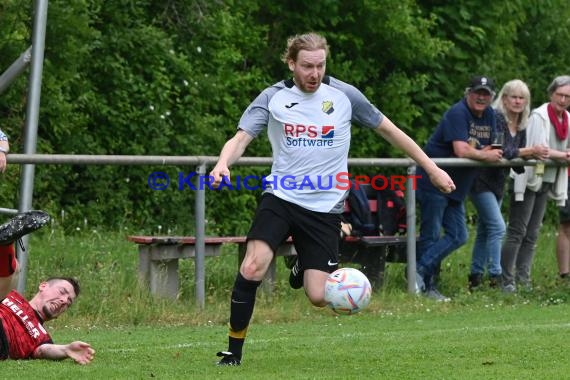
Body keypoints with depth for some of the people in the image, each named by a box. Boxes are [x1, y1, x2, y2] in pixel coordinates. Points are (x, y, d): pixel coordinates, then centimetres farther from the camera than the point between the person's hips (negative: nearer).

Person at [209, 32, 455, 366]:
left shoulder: (344, 95, -1)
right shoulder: (273, 98, -2)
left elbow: (388, 129, 9)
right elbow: (241, 138, -10)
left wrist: (431, 168, 10)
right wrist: (223, 163, -34)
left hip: (325, 207, 1)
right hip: (280, 198, -1)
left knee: (318, 297, -7)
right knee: (253, 267, -23)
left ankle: (305, 266, 31)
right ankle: (234, 351, -8)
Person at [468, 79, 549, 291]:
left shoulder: (521, 127, 7)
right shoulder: (495, 119, -17)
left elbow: (517, 161, 5)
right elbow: (500, 151, -27)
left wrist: (535, 155, -15)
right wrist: (529, 151, -28)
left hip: (498, 183, 9)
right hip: (481, 180, -9)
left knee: (485, 231, 13)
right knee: (497, 227, -16)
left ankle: (475, 277, 19)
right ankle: (496, 277, -18)